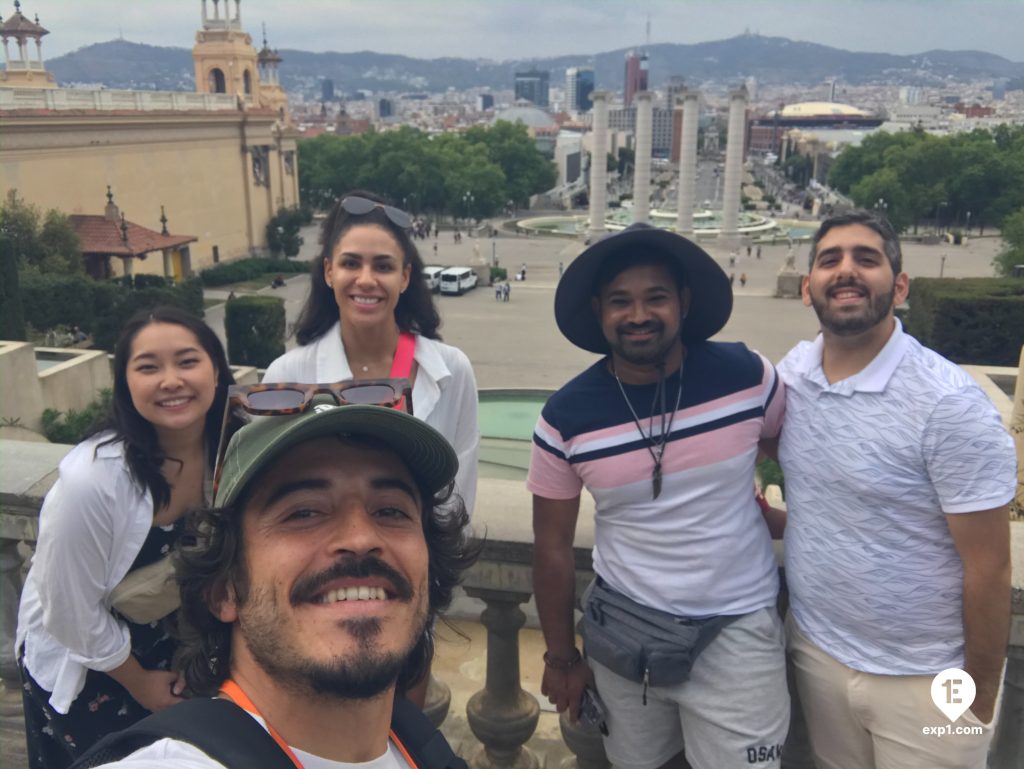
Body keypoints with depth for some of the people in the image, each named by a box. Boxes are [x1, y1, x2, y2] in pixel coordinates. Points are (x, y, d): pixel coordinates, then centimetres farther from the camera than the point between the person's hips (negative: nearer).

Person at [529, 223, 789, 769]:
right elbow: (552, 547, -2)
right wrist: (561, 656, 4)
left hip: (738, 628, 0)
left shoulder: (747, 376, -13)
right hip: (623, 629, 1)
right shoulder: (565, 417, -12)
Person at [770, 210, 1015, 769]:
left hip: (924, 680, -5)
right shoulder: (791, 371, -4)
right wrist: (784, 521, -1)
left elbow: (987, 566, -15)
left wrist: (980, 697, -8)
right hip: (814, 649, 5)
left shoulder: (950, 404, -20)